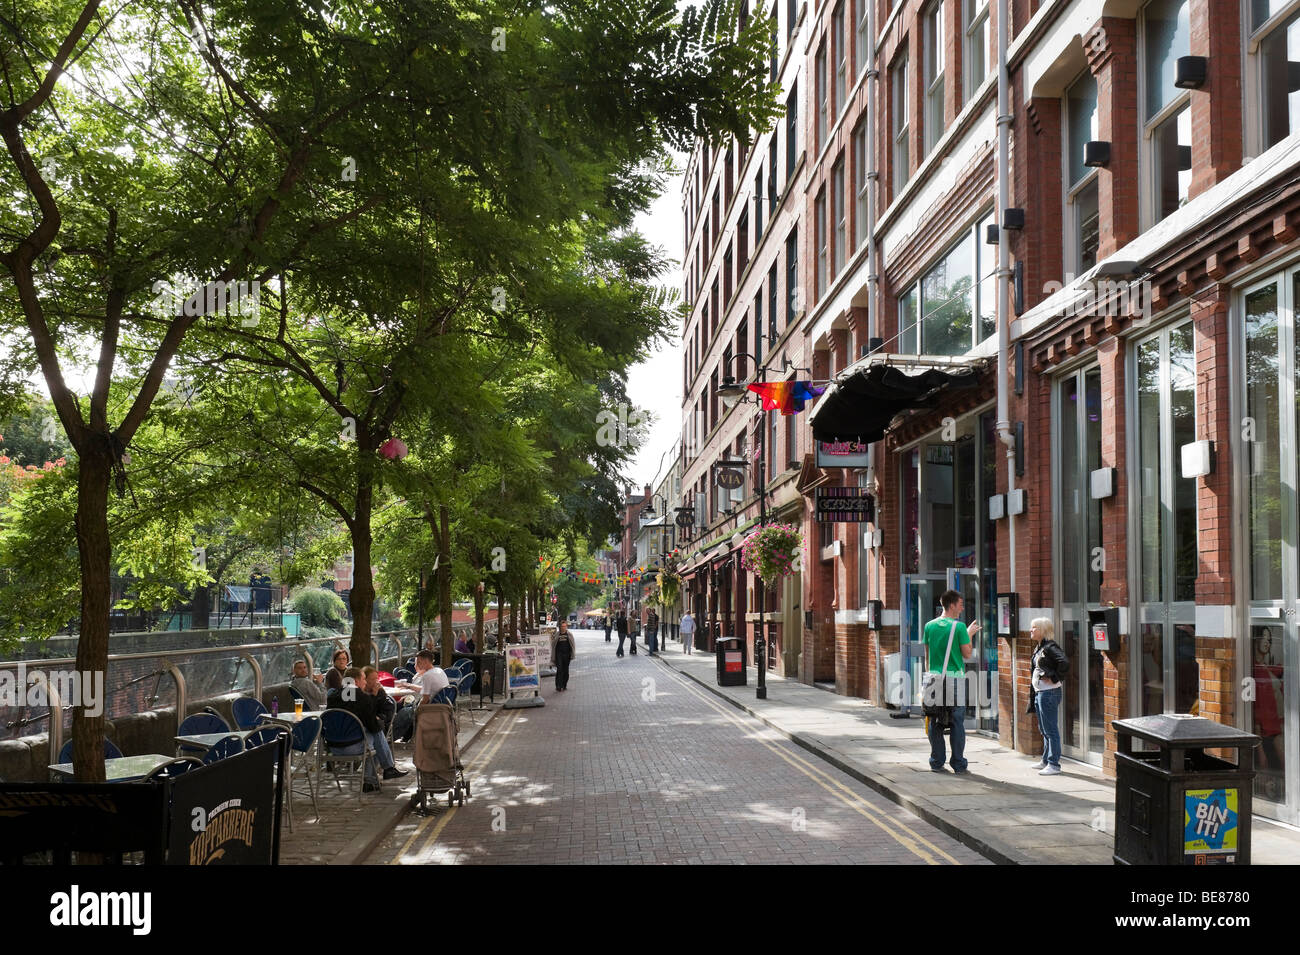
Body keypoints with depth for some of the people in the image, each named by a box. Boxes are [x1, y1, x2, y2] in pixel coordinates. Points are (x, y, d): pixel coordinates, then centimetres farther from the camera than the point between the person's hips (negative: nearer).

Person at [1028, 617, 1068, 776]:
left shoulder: (1050, 646, -15)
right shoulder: (1039, 648, 14)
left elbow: (1065, 662, -29)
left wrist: (1053, 678, -18)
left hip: (1049, 692, -10)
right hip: (1039, 692, 10)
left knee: (1050, 730, -5)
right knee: (1043, 729, 17)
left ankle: (1054, 765, -1)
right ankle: (1046, 761, 26)